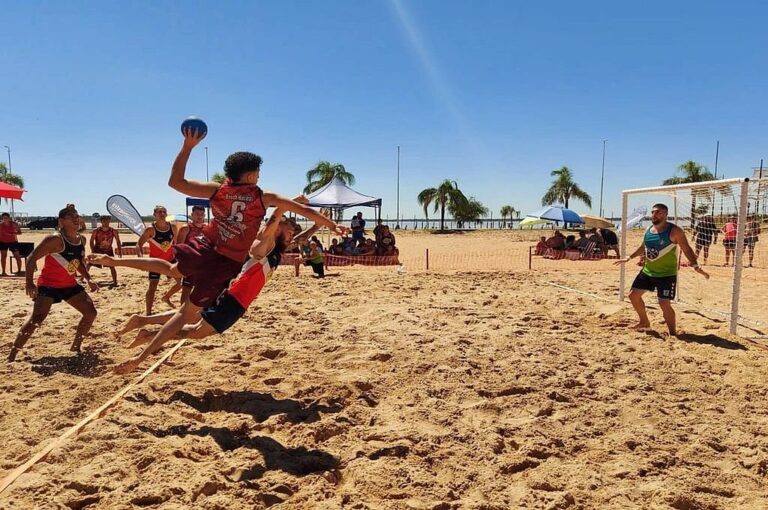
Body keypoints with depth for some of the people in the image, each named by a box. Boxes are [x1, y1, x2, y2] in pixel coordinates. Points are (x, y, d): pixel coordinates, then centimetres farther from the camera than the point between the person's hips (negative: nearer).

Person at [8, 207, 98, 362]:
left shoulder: (82, 240, 3)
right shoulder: (55, 239, -19)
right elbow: (32, 258, -18)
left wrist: (89, 280, 8)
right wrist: (29, 283, -26)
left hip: (70, 284, 7)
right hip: (48, 285, -7)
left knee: (91, 313, 2)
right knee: (37, 319, -20)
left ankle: (76, 347, 18)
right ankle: (11, 355, -10)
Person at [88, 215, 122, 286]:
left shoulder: (114, 231, -11)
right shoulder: (96, 231, -13)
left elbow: (118, 241, -1)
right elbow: (91, 241, -6)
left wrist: (120, 251, -5)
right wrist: (93, 251, -14)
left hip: (108, 251, 0)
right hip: (97, 250, 0)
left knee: (112, 266, -4)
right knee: (88, 264, -2)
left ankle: (115, 282, 4)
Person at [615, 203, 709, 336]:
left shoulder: (674, 231, -15)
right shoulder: (648, 230, 4)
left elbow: (687, 249, -13)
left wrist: (695, 266, -24)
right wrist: (629, 257, 24)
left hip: (667, 274, -7)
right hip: (647, 271, 7)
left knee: (664, 304, -11)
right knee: (633, 295, 11)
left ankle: (673, 333, 5)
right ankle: (644, 322, 31)